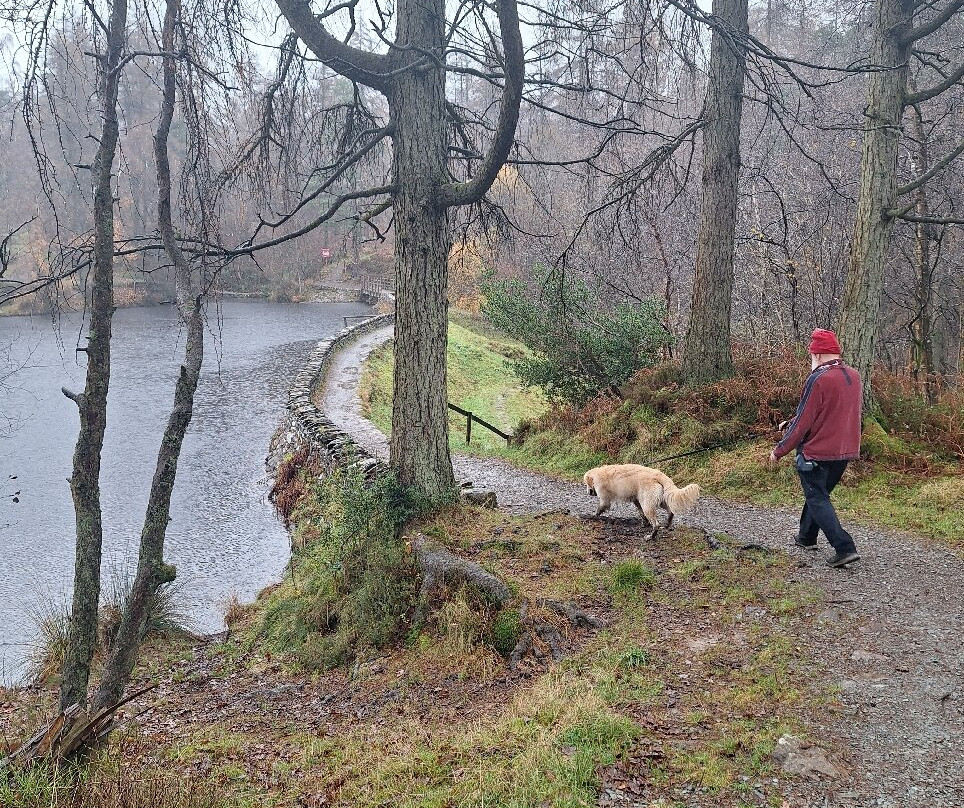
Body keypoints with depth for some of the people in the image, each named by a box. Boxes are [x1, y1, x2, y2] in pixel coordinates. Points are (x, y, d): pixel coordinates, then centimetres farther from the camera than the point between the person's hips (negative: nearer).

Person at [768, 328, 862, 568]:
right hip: (846, 451, 8)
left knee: (817, 500, 2)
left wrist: (779, 450, -8)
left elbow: (803, 421, -18)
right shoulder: (854, 376, 6)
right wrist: (793, 422, 18)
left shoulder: (818, 379, -19)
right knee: (818, 493, 24)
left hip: (817, 452, -8)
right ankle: (806, 537, 38)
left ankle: (845, 548, -7)